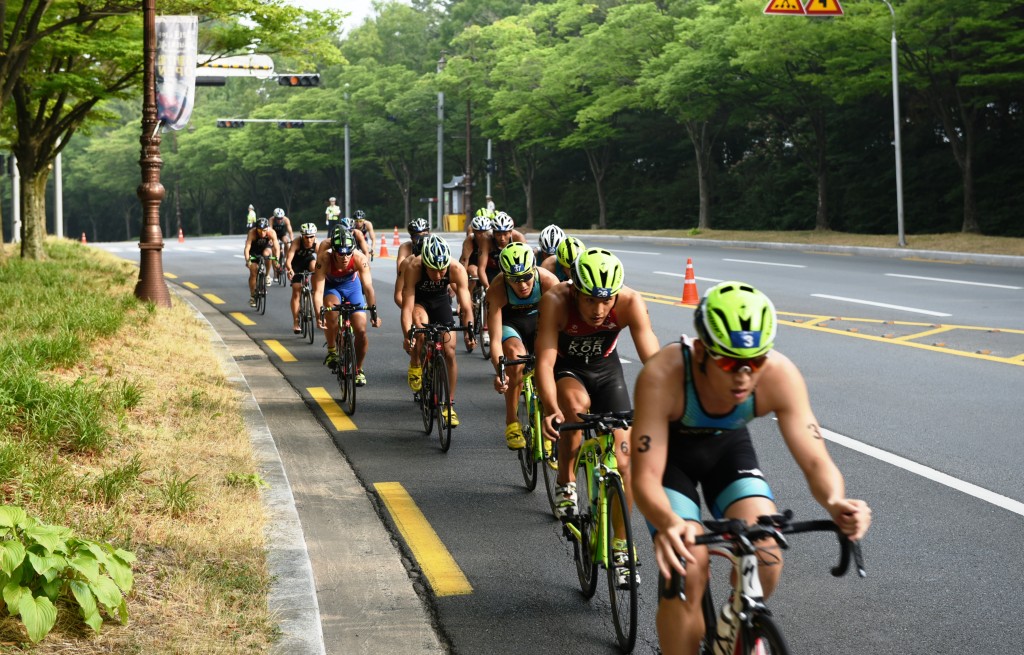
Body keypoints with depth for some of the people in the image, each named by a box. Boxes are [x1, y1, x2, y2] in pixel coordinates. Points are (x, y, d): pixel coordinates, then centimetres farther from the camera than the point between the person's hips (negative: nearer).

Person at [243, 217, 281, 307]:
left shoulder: (271, 233, -32)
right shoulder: (252, 233, -35)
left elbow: (277, 248, -37)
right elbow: (247, 248, -41)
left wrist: (277, 260, -52)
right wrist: (247, 261, -56)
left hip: (266, 247, 1)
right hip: (254, 250, -1)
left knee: (266, 253, -32)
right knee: (253, 272, -8)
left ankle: (267, 275, -8)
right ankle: (252, 296, 5)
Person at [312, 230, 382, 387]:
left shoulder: (359, 259, -33)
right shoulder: (324, 259, -36)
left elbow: (368, 287, -32)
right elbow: (318, 291, -36)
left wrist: (374, 313, -41)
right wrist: (319, 316, -48)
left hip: (352, 285, 1)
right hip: (331, 286, -1)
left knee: (361, 331, -8)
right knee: (332, 310, -35)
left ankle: (359, 369, 14)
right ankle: (331, 351, -13)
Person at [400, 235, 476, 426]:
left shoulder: (457, 269, -33)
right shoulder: (413, 267, -37)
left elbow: (466, 306, -32)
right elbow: (407, 306, -39)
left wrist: (468, 331, -48)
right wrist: (407, 335, -52)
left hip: (440, 300, 2)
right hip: (418, 300, -2)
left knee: (449, 352, -5)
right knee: (420, 321, -36)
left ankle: (450, 405, 8)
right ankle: (415, 366, -10)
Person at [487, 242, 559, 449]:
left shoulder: (548, 281, -32)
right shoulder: (497, 289, -34)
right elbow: (495, 340, -37)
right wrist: (499, 372, -53)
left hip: (538, 319, 2)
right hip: (509, 322, -2)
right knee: (516, 356, -32)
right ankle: (511, 423, -20)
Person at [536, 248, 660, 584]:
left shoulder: (630, 303, -31)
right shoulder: (556, 301, -35)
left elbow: (653, 360, -34)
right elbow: (545, 361, -38)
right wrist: (550, 408, -54)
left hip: (605, 367, 2)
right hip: (565, 367, -2)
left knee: (621, 457, -6)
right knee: (576, 404, -37)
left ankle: (619, 547, 8)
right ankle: (565, 482, -13)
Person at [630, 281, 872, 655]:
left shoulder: (780, 376, -30)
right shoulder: (662, 376, -39)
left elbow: (816, 461, -29)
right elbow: (646, 477, -39)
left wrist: (835, 502, -52)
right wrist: (668, 523, -61)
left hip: (728, 447, 3)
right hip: (669, 451, -2)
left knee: (765, 560, -18)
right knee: (687, 573, -23)